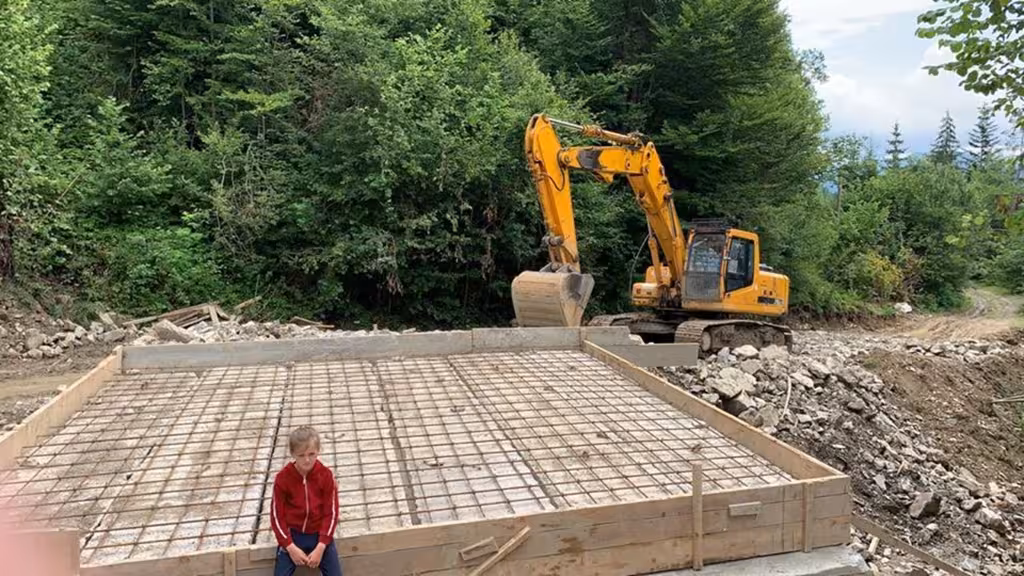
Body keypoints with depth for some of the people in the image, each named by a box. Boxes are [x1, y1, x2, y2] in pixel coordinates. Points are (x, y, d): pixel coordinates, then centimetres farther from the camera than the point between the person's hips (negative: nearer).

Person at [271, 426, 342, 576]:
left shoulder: (326, 475, -10)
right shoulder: (282, 478, -11)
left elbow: (331, 512, -7)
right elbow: (277, 515, -6)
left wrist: (320, 547, -14)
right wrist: (290, 547, -14)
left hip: (319, 534, 0)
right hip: (292, 535, 0)